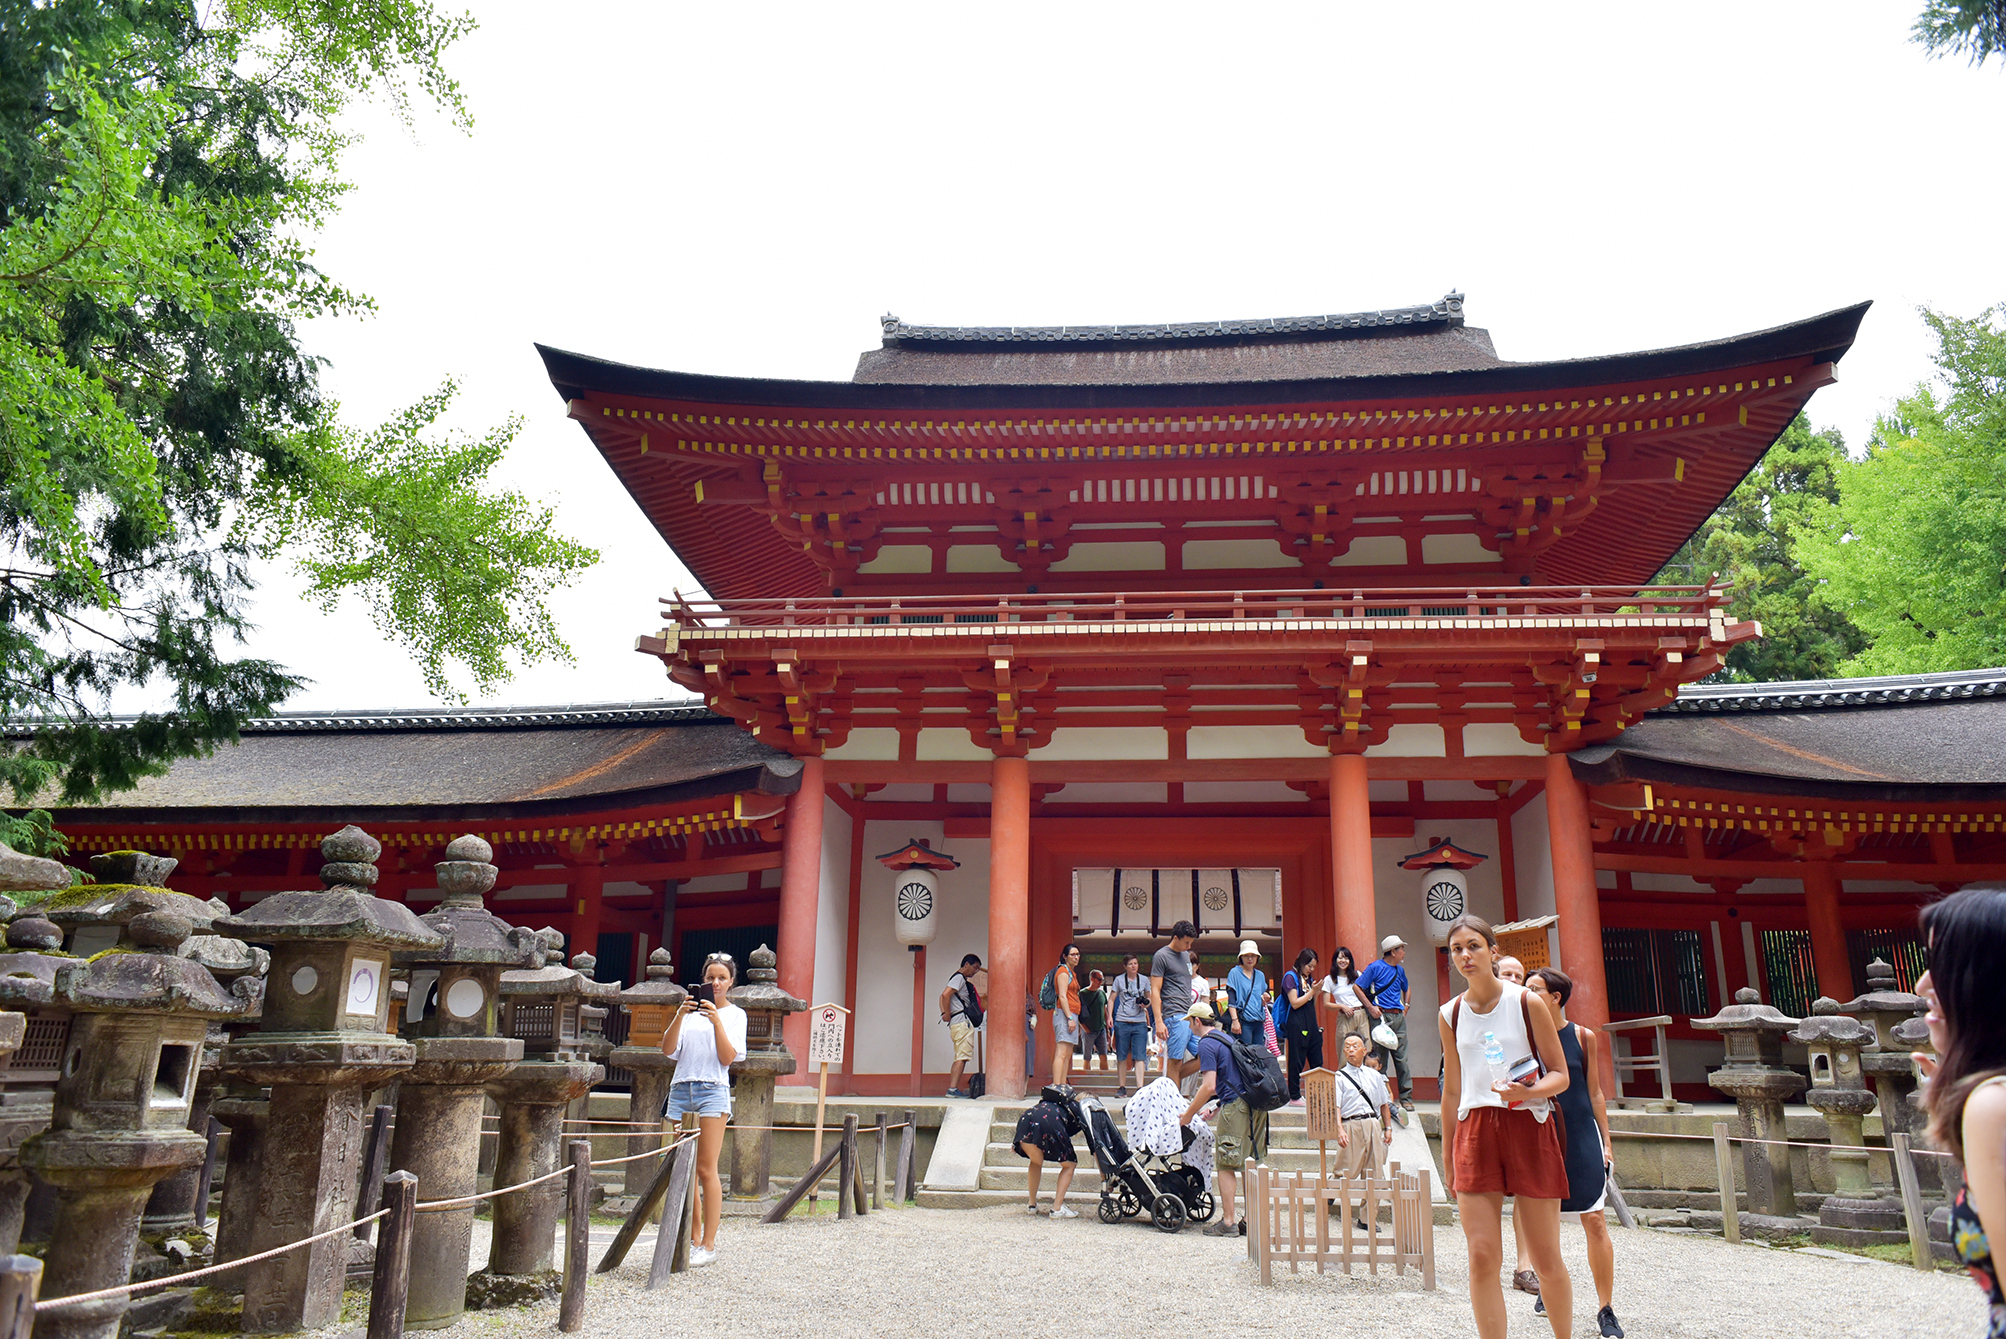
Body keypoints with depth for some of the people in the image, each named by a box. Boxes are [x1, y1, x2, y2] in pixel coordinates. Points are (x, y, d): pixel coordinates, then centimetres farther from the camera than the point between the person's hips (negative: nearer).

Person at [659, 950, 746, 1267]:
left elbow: (728, 1058, -5)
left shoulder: (735, 1014, 8)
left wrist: (716, 1021, -15)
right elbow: (667, 1050, 3)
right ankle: (692, 1240, 12)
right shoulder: (691, 1010, 15)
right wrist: (679, 1015, -10)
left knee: (706, 1169, -7)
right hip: (681, 1089, 3)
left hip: (713, 1091, -3)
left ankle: (709, 1244, -3)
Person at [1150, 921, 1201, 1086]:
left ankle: (1169, 1083, 13)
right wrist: (1159, 1022, -16)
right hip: (1174, 1015, -8)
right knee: (1175, 1061, -8)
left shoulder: (1186, 955, 20)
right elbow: (1155, 992, -9)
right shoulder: (1161, 956, -4)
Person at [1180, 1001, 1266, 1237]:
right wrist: (1219, 1107, 31)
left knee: (1225, 1166, -1)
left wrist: (1188, 1114, -7)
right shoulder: (1226, 1039, 21)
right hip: (1255, 1106, 9)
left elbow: (1209, 1086, -16)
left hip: (1235, 1107, -9)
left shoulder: (1206, 1044, -7)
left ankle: (1228, 1222, 0)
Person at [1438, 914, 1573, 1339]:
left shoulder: (1526, 1003, -2)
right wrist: (1447, 1150, 18)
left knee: (1546, 1258, 5)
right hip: (1475, 1131, 2)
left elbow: (1560, 1074, 1)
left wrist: (1529, 1092, -20)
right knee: (1483, 1258, -7)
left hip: (1529, 1127, -2)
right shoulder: (1450, 1014, 7)